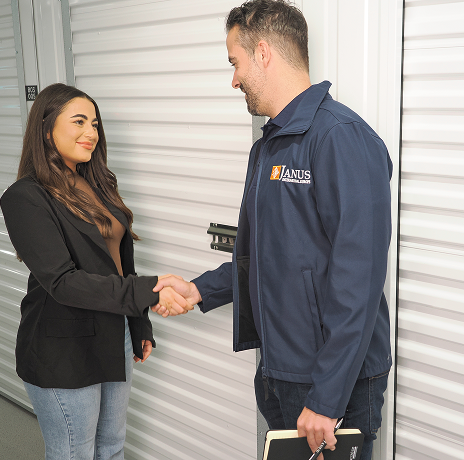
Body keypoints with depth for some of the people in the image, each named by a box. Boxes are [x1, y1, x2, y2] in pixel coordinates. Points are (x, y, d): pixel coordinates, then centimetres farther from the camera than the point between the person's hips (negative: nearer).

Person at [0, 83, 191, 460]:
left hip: (114, 338, 7)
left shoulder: (98, 185, 7)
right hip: (63, 354, -7)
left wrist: (140, 327, 17)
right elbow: (62, 281, -25)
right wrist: (147, 292, -31)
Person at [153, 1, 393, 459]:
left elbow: (358, 277, -25)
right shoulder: (267, 146, 11)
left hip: (334, 384, -8)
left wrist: (326, 398, -24)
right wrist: (199, 290, 9)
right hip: (277, 371, 9)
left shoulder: (342, 137, -20)